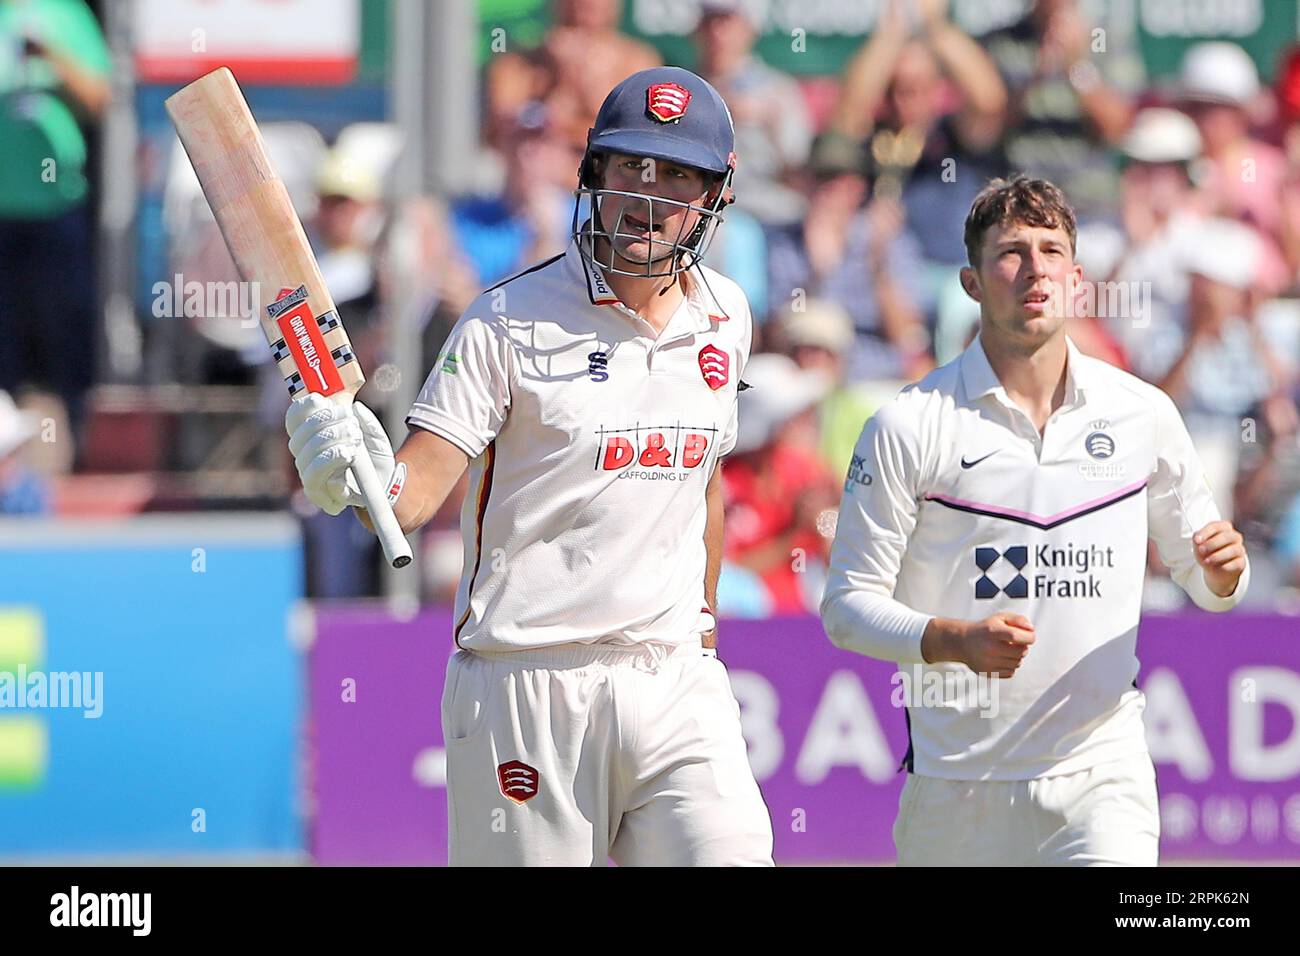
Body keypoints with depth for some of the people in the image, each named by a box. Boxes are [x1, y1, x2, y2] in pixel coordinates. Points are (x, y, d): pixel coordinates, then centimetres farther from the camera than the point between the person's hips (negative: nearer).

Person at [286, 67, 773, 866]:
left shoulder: (725, 318, 9)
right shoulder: (512, 320, -7)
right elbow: (419, 487, -15)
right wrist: (365, 473, -37)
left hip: (676, 682, 4)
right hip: (529, 690, -4)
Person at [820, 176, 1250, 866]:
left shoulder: (1143, 414, 6)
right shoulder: (908, 427, -3)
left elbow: (1198, 574, 17)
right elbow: (847, 605, -4)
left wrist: (1223, 570, -7)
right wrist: (957, 640, -21)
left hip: (1102, 775, 1)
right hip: (959, 779, 0)